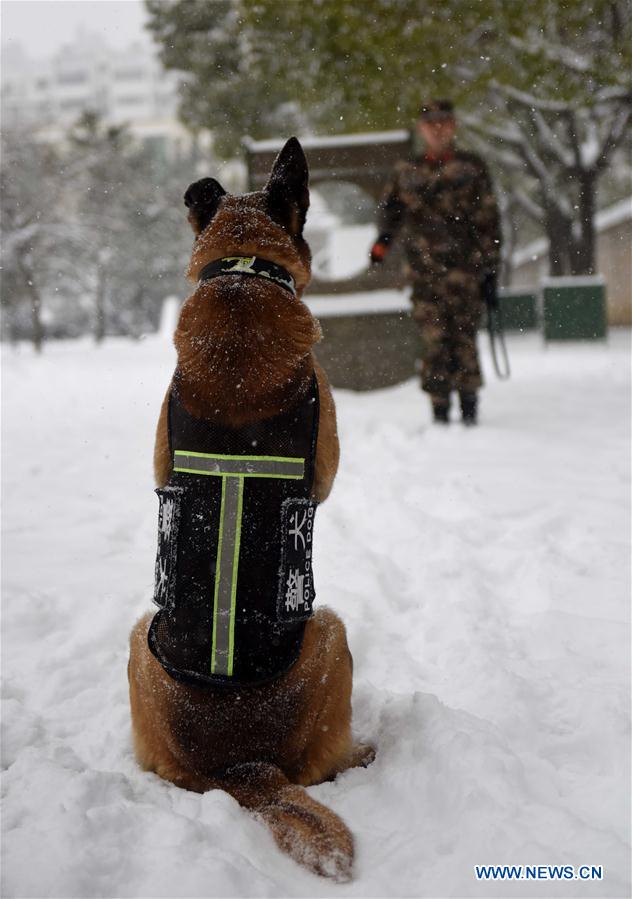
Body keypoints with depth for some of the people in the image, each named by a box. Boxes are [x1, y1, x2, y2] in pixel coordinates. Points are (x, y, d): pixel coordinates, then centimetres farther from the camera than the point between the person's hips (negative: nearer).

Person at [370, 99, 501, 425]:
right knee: (433, 340, -3)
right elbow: (390, 210, 19)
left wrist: (489, 267, 0)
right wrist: (382, 241, -3)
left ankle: (469, 407, 7)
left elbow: (487, 219, 7)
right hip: (424, 271, 2)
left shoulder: (472, 168, 9)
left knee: (463, 337, -4)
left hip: (464, 267, -2)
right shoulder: (407, 172, 15)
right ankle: (440, 409, 3)